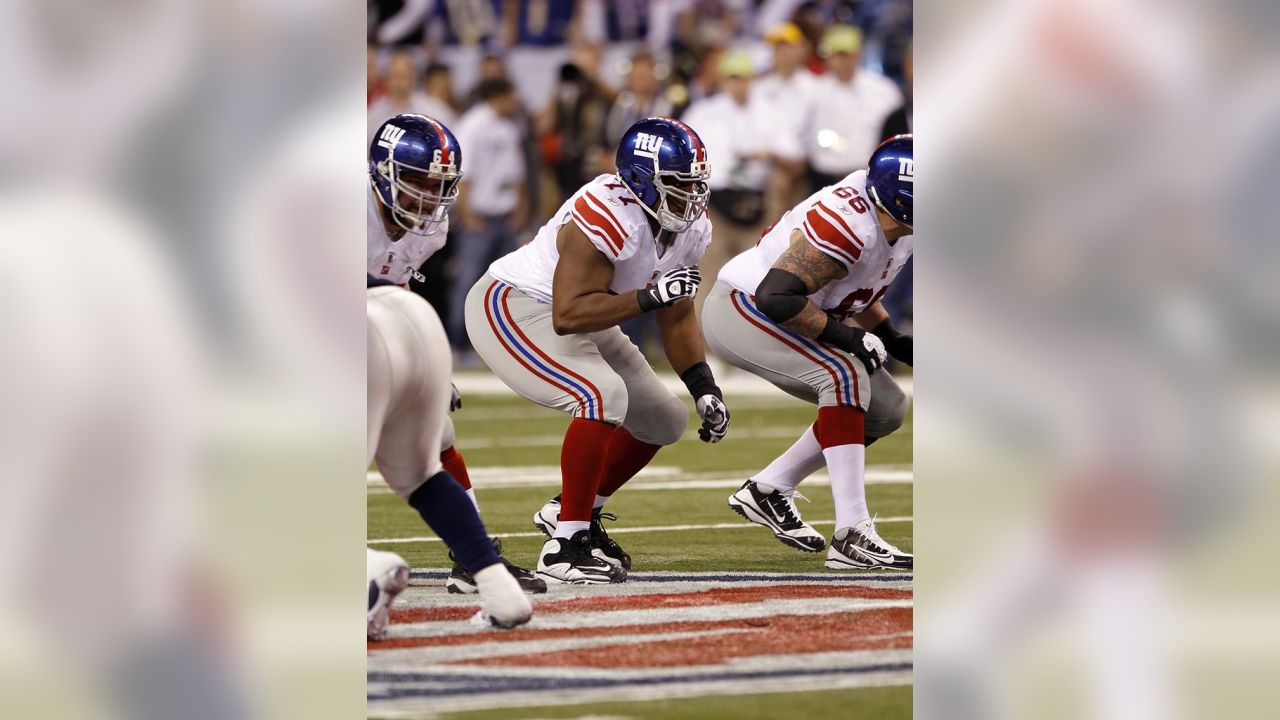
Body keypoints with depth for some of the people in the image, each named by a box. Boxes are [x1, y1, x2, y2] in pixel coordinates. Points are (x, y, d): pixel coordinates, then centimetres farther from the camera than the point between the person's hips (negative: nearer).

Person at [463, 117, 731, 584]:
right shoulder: (608, 217, -32)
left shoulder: (689, 227, -4)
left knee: (665, 421, 9)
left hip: (579, 322, 10)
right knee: (603, 395, -31)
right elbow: (568, 314, -36)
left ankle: (573, 512, 26)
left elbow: (677, 319, 7)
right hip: (510, 306, -10)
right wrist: (650, 296, -39)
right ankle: (565, 546, -23)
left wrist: (705, 390, -3)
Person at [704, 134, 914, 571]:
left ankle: (768, 490, 13)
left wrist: (891, 338, 4)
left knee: (887, 408, 4)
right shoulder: (848, 227, -31)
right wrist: (843, 335, -27)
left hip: (774, 321, 10)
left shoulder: (897, 228, -1)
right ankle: (852, 537, -32)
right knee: (846, 376, -30)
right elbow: (777, 296, -34)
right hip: (739, 309, -10)